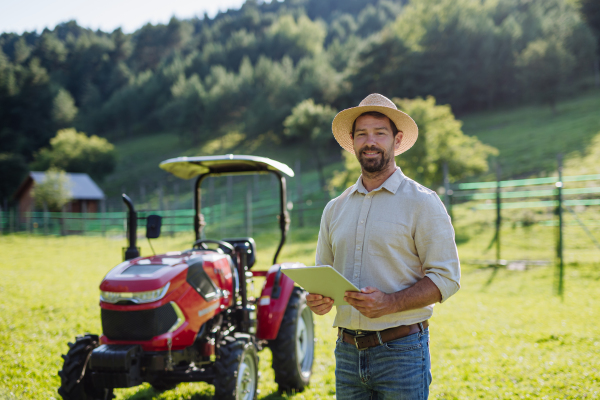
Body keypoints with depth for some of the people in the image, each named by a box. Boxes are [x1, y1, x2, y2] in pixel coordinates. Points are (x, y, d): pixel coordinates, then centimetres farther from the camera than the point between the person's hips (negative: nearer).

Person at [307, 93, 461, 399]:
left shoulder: (422, 202, -2)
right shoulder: (335, 208, 12)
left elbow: (446, 277, -7)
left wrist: (389, 303, -21)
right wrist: (317, 299, -5)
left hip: (400, 350, -4)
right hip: (347, 350, 4)